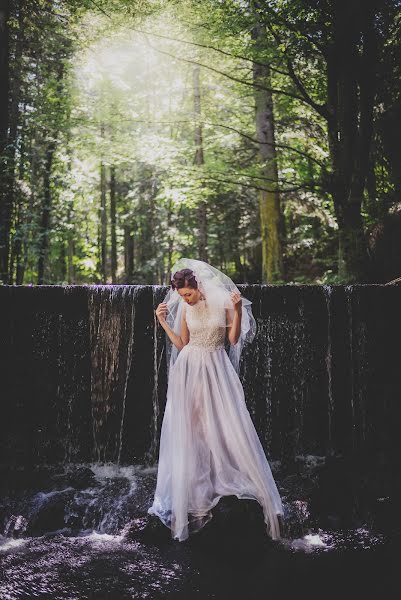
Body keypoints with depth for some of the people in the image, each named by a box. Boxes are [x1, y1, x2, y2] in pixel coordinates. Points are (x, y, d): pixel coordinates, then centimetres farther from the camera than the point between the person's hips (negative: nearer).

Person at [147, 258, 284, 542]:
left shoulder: (223, 300, -6)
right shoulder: (184, 308, 2)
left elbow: (234, 339, -6)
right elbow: (182, 344, 7)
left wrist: (237, 311, -18)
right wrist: (164, 323, 0)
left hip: (217, 369, -2)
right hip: (189, 369, 2)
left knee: (230, 427, -3)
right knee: (190, 431, 3)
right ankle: (193, 495, 15)